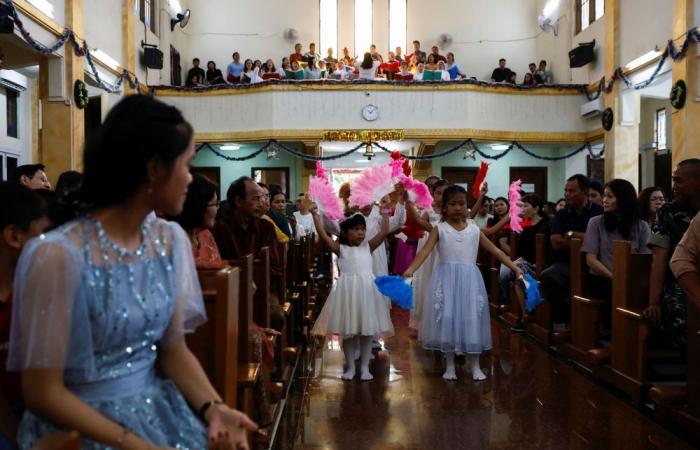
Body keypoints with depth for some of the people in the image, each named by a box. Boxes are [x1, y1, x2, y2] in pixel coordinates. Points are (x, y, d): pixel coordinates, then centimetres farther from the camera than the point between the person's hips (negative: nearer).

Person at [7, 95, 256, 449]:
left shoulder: (171, 241, 0)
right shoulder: (58, 255, -19)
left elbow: (174, 350, 4)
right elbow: (43, 393, -14)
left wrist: (213, 408, -12)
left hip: (159, 408, 5)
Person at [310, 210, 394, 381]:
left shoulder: (368, 246, 8)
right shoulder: (341, 249, 2)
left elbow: (384, 232, 1)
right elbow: (323, 236, -8)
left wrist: (385, 212, -3)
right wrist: (315, 214, -13)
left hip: (366, 289, 2)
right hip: (347, 290, -2)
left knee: (367, 331, 7)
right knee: (348, 332, 7)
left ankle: (365, 366, 19)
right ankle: (350, 367, 20)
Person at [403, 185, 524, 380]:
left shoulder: (474, 230, 8)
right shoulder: (440, 229, 0)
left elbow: (495, 250, 11)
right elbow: (426, 250, -13)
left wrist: (515, 267, 5)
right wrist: (411, 269, -29)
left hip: (469, 279, 2)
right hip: (447, 279, -2)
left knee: (472, 319, 2)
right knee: (447, 319, 0)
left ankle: (475, 366, 14)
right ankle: (450, 365, 15)